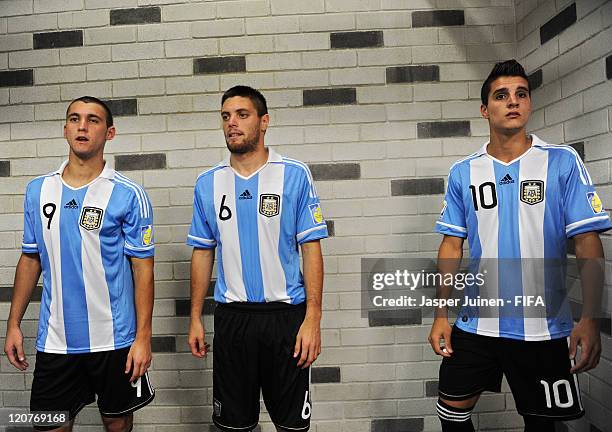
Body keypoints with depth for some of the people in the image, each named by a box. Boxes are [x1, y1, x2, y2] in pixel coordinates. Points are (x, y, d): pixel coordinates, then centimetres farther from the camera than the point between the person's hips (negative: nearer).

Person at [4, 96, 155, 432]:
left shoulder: (128, 195, -9)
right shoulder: (38, 190, 4)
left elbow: (142, 268, -8)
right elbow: (30, 258, 11)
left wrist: (143, 337, -11)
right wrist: (14, 324, 8)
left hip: (115, 340, -3)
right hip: (54, 341, 3)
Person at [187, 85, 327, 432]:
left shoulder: (295, 175, -4)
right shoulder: (208, 183, 5)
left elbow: (311, 249, -6)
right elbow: (203, 253, 10)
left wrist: (313, 318, -12)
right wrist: (195, 318, 7)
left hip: (286, 313, -2)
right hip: (231, 316, 3)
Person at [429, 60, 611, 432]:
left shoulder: (563, 162, -4)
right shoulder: (463, 172, 2)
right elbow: (452, 247, 5)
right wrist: (441, 314, 1)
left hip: (544, 328, -1)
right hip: (477, 323, 2)